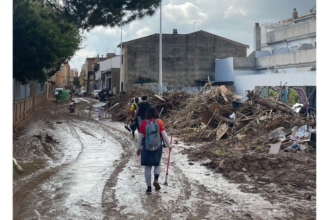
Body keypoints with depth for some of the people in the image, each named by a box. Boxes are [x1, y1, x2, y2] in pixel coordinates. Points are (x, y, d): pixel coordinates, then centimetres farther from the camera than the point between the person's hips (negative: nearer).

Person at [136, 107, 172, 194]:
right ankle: (156, 179, -8)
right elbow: (164, 134, -3)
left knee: (147, 167, 7)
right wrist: (169, 145, 8)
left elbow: (140, 136, 5)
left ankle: (149, 187, 7)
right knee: (157, 164, 18)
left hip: (146, 146, 0)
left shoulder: (144, 122, 1)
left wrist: (139, 147, 16)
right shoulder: (159, 122, -1)